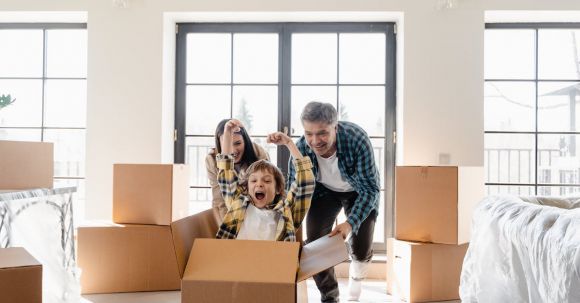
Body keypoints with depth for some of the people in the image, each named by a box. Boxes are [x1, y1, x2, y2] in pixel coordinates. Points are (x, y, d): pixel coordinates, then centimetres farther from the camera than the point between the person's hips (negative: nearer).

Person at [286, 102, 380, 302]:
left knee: (361, 248, -4)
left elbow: (369, 189, -33)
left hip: (359, 192, -2)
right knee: (315, 243, -10)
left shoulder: (357, 140, -38)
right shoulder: (301, 149, -30)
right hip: (325, 191, 2)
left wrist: (350, 223, -46)